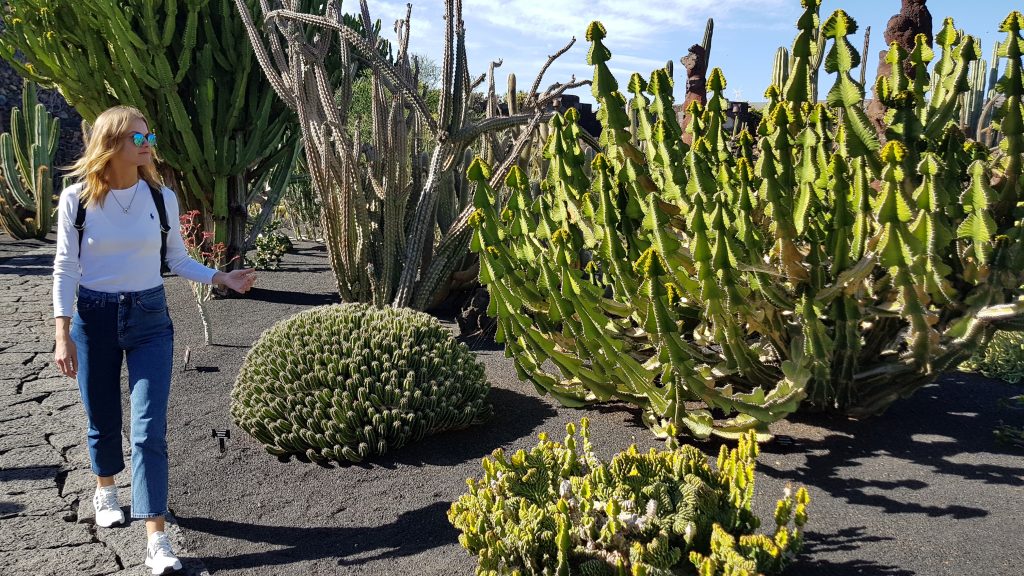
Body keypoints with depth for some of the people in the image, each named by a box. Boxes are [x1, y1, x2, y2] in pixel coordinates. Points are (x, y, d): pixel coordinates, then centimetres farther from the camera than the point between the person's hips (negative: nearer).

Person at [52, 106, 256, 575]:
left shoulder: (161, 197, -2)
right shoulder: (77, 198, -6)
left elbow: (178, 260, 6)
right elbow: (66, 269, -3)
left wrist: (222, 278, -8)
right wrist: (63, 334, -7)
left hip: (149, 317, 0)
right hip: (94, 319, 0)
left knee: (150, 430, -5)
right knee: (103, 420, 14)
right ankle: (106, 489, 45)